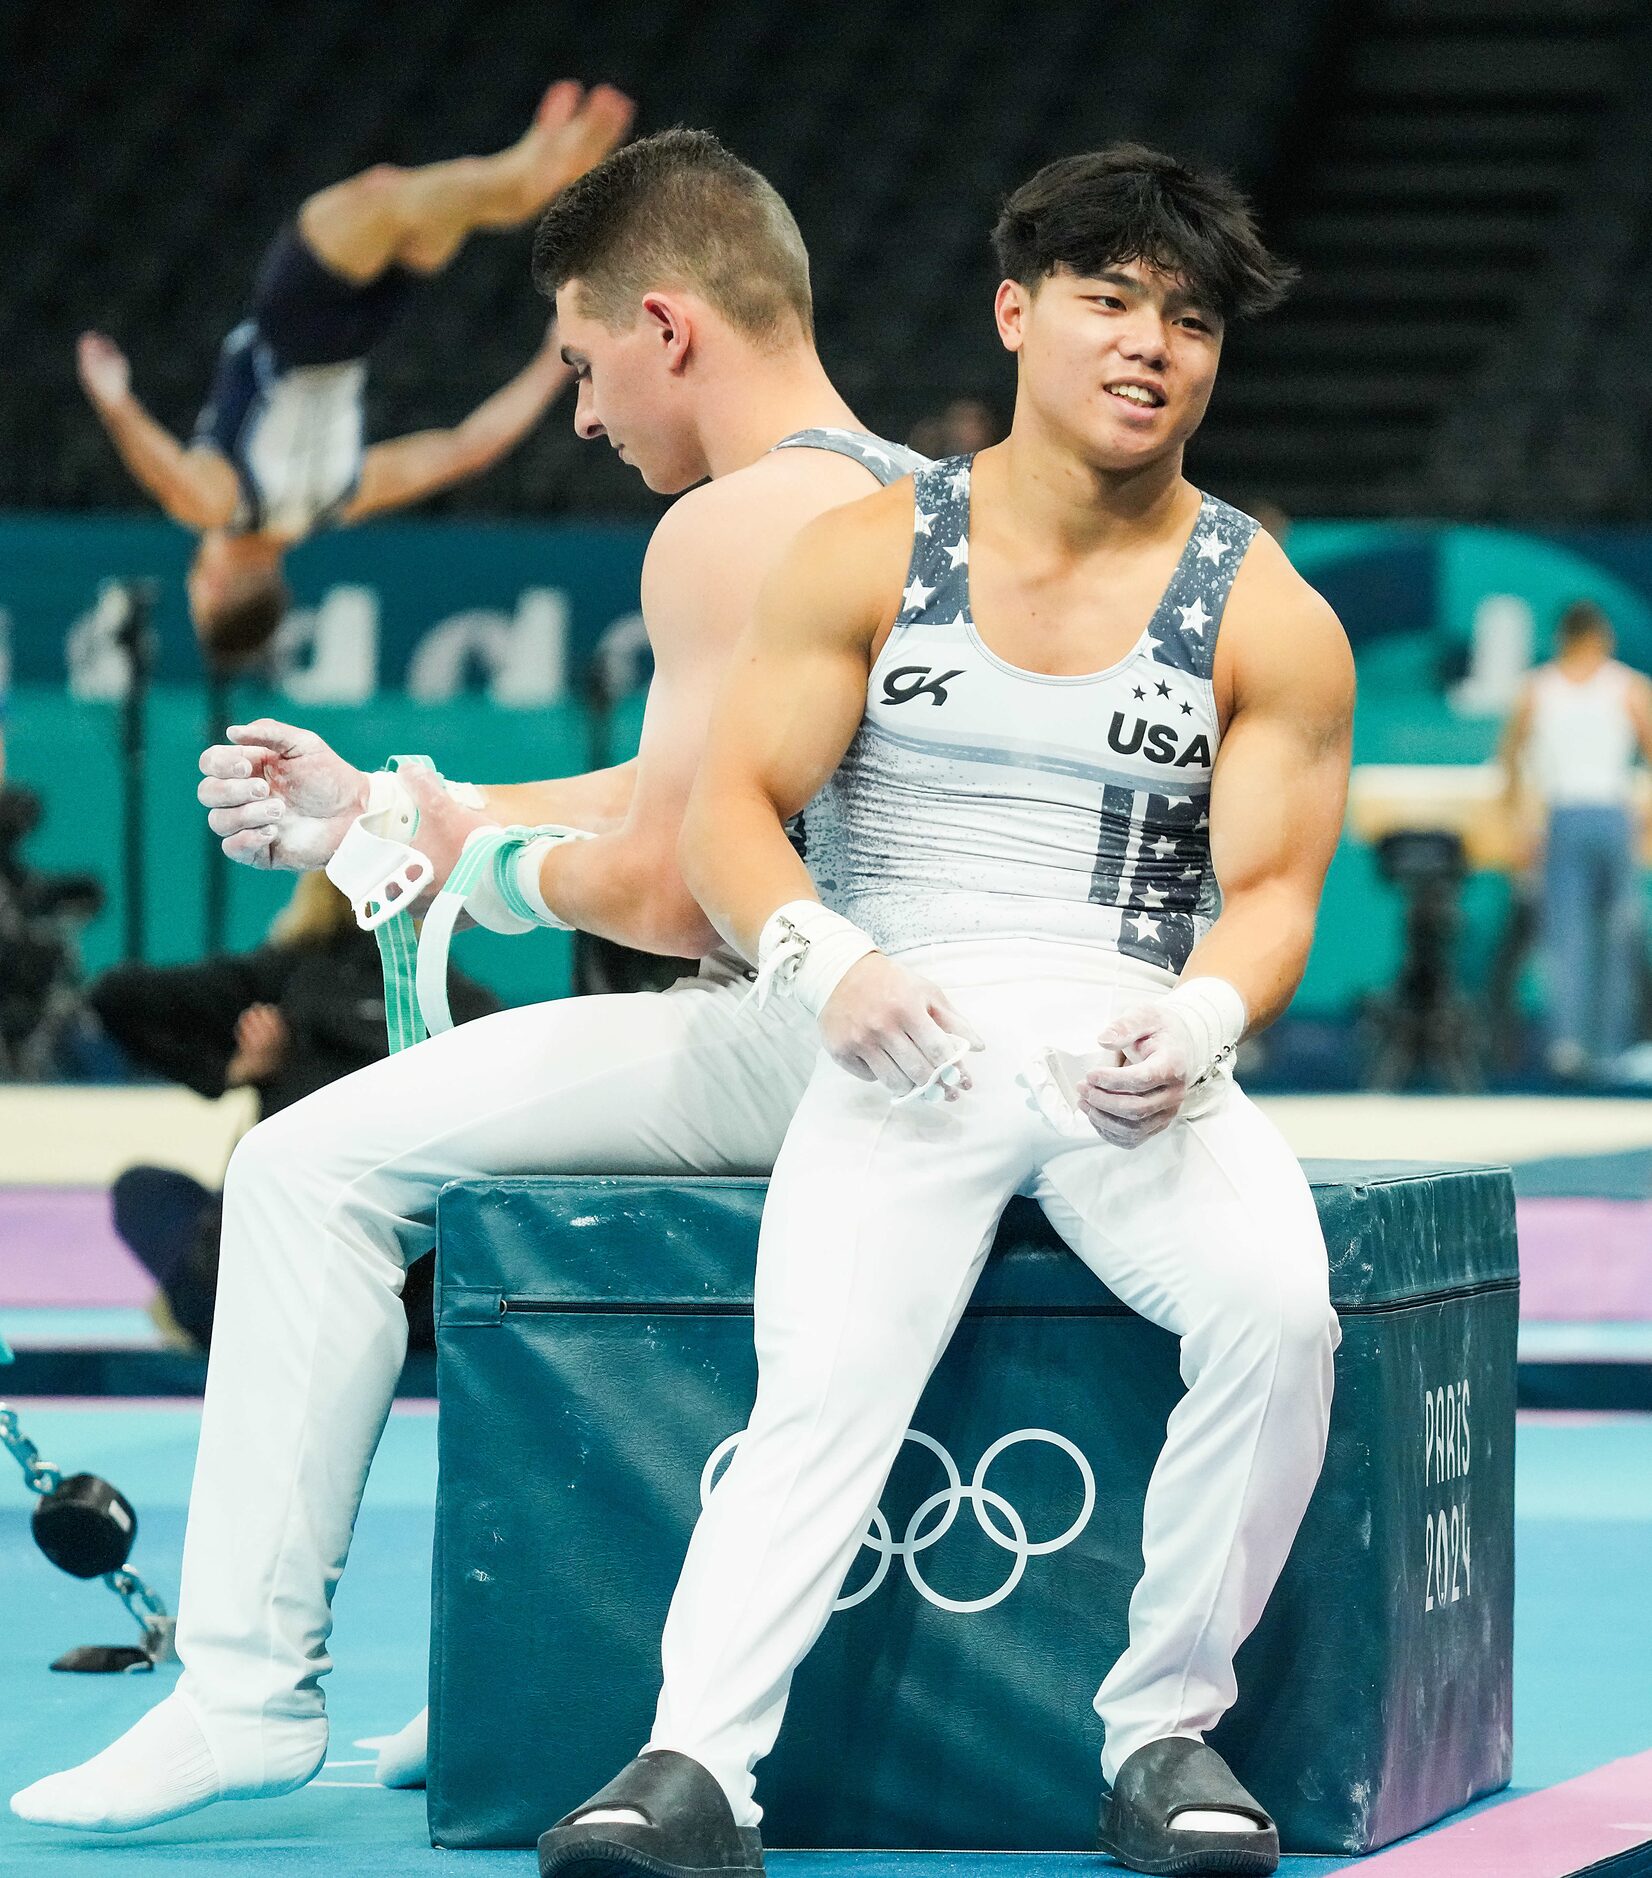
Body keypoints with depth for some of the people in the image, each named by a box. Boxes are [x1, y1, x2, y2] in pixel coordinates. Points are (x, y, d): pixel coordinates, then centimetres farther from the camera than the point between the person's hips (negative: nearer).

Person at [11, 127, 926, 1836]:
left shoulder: (732, 530, -13)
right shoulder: (909, 496, 18)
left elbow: (665, 889, -18)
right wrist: (371, 816, 27)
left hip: (798, 1040, -10)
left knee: (319, 1167, -7)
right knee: (512, 1165, 30)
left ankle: (247, 1681, -8)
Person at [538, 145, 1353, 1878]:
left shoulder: (1267, 618, 8)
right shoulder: (871, 557, 8)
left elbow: (1270, 889, 2)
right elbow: (730, 806, 3)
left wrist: (1196, 1025, -21)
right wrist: (824, 963, -19)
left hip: (1138, 1046, 1)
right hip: (903, 1046, -1)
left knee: (1275, 1307, -29)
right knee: (827, 1373, -28)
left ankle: (1166, 1732, -16)